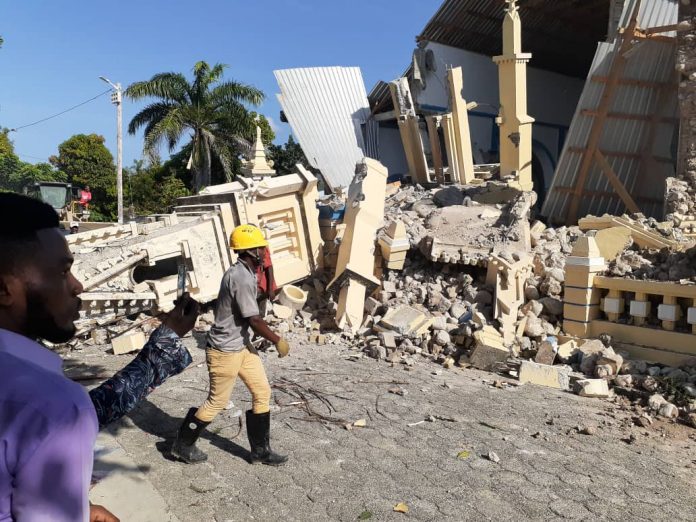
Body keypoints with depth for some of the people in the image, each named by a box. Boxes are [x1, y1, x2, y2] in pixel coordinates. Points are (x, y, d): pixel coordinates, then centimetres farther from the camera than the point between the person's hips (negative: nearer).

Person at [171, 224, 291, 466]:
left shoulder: (244, 273, 6)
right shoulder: (241, 278, -25)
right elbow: (254, 320, -24)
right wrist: (278, 341, -13)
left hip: (242, 346, 10)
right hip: (225, 351, -10)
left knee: (262, 392, 11)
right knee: (217, 401, 6)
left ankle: (260, 450, 22)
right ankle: (183, 445, 27)